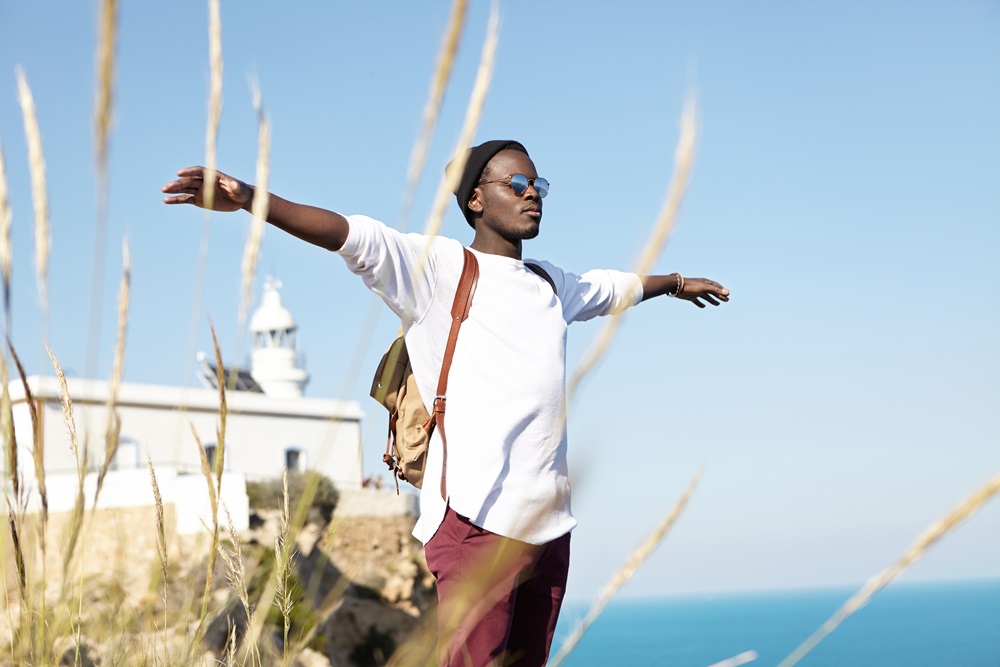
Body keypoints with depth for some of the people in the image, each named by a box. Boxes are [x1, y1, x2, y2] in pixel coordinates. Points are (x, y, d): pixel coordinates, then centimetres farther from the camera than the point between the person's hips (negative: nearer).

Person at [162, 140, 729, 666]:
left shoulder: (552, 285, 23)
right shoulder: (439, 267, 1)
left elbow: (612, 287, 43)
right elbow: (355, 237, -14)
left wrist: (675, 282, 61)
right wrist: (249, 200, -28)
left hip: (549, 525, 7)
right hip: (476, 521, -7)